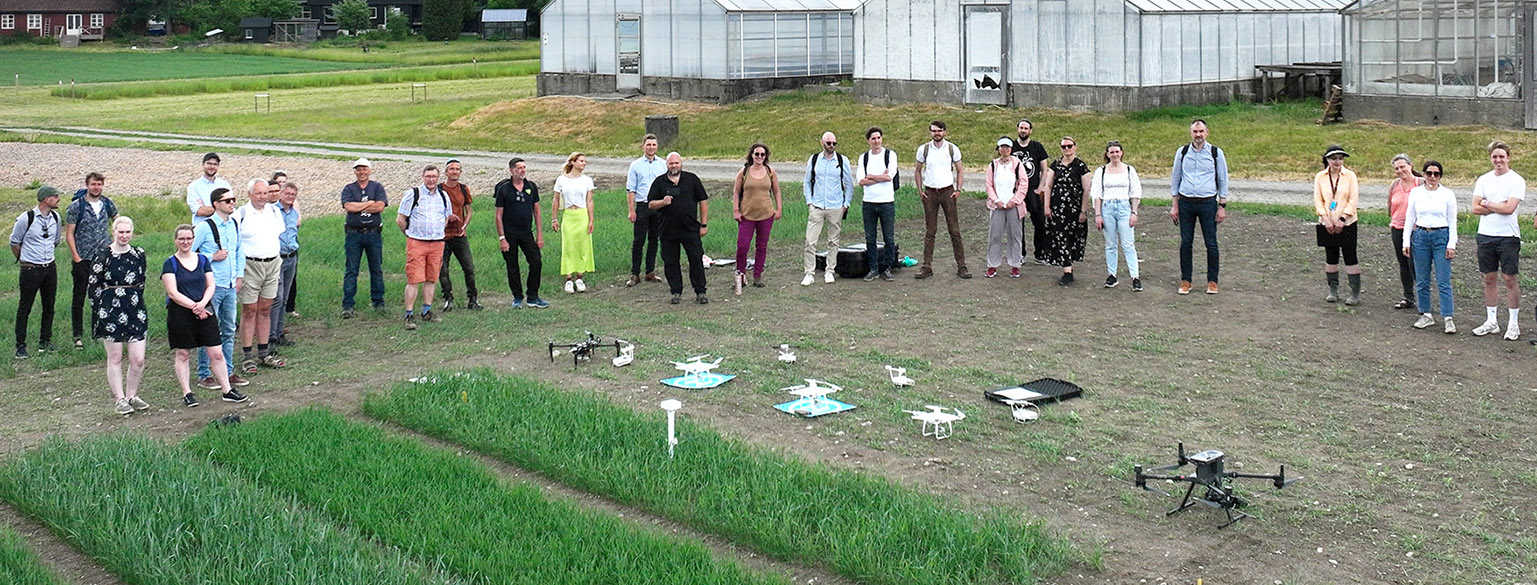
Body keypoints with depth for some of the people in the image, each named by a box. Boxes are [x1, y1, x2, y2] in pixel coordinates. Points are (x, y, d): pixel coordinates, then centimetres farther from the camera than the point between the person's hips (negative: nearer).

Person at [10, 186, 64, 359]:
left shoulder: (55, 217, 4)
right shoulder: (26, 218, -13)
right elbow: (14, 243, 0)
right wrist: (24, 260, 10)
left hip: (50, 268, 5)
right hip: (30, 271, -5)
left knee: (49, 307, 10)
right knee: (24, 308, 1)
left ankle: (45, 341, 23)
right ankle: (20, 346, 7)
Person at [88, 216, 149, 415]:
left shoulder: (139, 254, 6)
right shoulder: (103, 256, -7)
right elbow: (93, 285, -3)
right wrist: (103, 307, -3)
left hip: (135, 310, 4)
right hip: (110, 312, -4)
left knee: (138, 359, 0)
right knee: (115, 358, 4)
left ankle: (132, 395, 18)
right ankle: (119, 399, 13)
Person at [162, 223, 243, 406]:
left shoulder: (203, 260, 10)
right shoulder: (170, 264, -2)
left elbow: (211, 285, 7)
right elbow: (173, 293, -9)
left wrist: (203, 303, -12)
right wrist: (193, 307, -16)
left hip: (204, 311, 3)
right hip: (180, 314, -3)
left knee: (217, 353, 0)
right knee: (183, 354, 4)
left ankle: (227, 390, 6)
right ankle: (187, 393, 13)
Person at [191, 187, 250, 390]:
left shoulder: (235, 224, 9)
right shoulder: (204, 227, -12)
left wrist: (240, 275, 15)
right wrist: (212, 257, -14)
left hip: (230, 286, 7)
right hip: (212, 286, -7)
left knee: (229, 330, 12)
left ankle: (228, 372, 20)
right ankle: (204, 375, 7)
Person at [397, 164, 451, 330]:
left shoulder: (443, 196, 11)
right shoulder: (412, 194, -3)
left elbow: (446, 218, 26)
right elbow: (400, 219, 1)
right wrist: (410, 234, 5)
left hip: (437, 243, 5)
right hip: (416, 242, -5)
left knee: (431, 279, 9)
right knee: (414, 279, -9)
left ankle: (427, 312, 19)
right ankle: (409, 315, -6)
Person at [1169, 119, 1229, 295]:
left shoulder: (1216, 153, 1)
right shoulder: (1182, 152, 6)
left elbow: (1223, 180, 7)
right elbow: (1175, 179, 12)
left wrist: (1222, 206, 2)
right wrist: (1175, 205, 8)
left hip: (1208, 202, -1)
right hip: (1185, 202, 1)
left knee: (1211, 243, -1)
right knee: (1185, 242, 3)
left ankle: (1212, 281, 10)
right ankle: (1185, 281, 12)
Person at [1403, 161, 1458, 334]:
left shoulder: (1448, 194, 1)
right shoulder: (1415, 192, 7)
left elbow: (1452, 222, 3)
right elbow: (1410, 218, 10)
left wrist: (1451, 245, -4)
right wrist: (1406, 242, 5)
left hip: (1441, 237, -3)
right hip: (1420, 236, 3)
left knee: (1443, 281, -6)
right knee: (1421, 280, 5)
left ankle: (1448, 318, -3)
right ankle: (1426, 315, 16)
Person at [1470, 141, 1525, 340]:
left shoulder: (1517, 180, -5)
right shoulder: (1483, 180, 8)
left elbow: (1509, 208, -16)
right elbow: (1476, 208, 0)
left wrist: (1487, 203, -5)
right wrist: (1499, 207, -10)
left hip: (1508, 236, -4)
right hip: (1486, 235, 4)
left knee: (1509, 278, -1)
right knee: (1489, 278, 9)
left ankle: (1514, 323, 8)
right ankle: (1491, 321, 17)